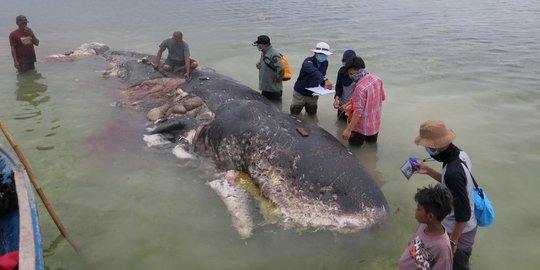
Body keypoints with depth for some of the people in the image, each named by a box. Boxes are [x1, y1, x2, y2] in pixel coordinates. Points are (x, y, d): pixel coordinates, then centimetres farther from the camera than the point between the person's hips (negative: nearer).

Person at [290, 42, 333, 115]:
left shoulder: (325, 63, -4)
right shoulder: (308, 61, -26)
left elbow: (322, 74, 5)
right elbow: (314, 71, -46)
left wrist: (324, 84, -16)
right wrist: (325, 80, -61)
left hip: (313, 94, 5)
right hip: (300, 93, -5)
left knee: (312, 113, 19)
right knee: (294, 112, 12)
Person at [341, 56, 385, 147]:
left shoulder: (360, 88, -29)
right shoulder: (377, 79, -4)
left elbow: (358, 112, -28)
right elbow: (382, 97, 12)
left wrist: (348, 129, -25)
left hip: (362, 127, -8)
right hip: (375, 123, 8)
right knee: (372, 143, 28)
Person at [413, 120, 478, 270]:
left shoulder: (453, 172, -37)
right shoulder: (460, 155, -8)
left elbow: (463, 214, -29)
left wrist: (452, 241, -19)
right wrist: (428, 171, 6)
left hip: (460, 232, -8)